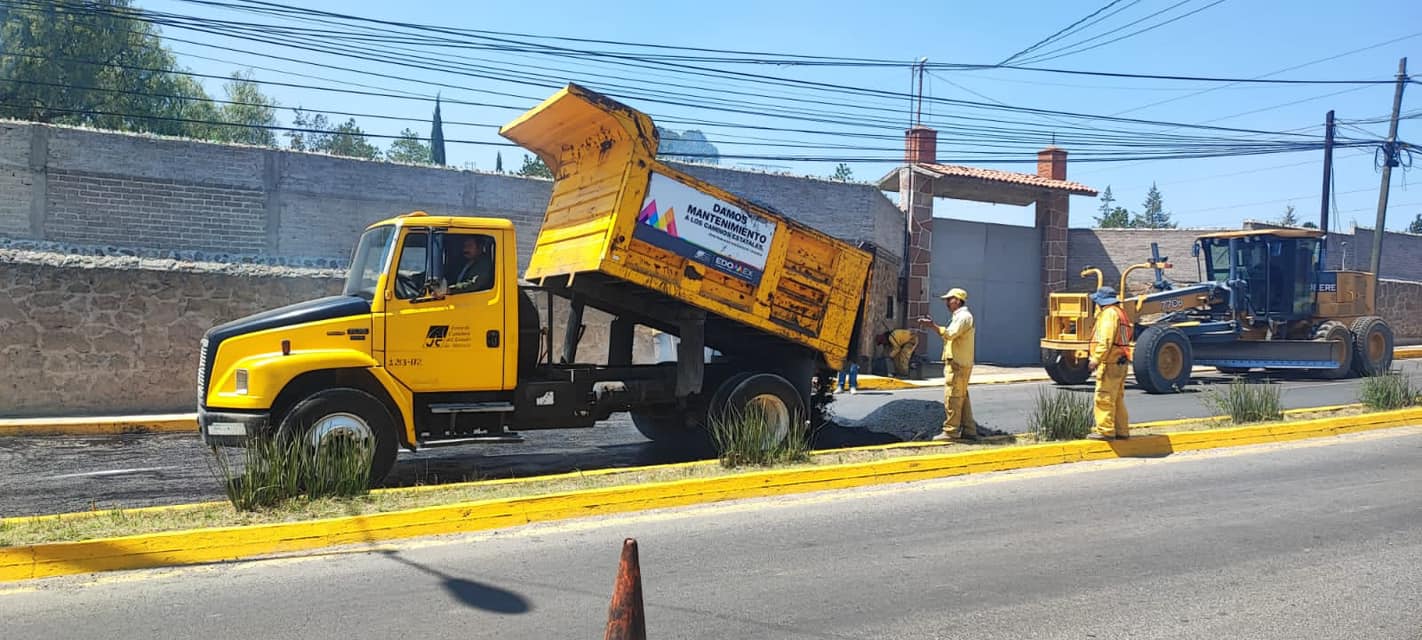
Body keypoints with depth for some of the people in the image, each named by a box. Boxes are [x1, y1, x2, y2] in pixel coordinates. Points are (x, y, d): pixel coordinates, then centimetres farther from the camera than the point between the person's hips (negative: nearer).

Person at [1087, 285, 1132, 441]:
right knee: (1117, 399, 15)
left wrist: (1096, 359, -23)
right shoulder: (1120, 312, 19)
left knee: (1104, 398, -8)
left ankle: (1105, 430, -8)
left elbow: (1106, 340, -22)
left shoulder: (1109, 313, -12)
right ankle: (1121, 430, 20)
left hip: (1110, 362, -10)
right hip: (1121, 362, 10)